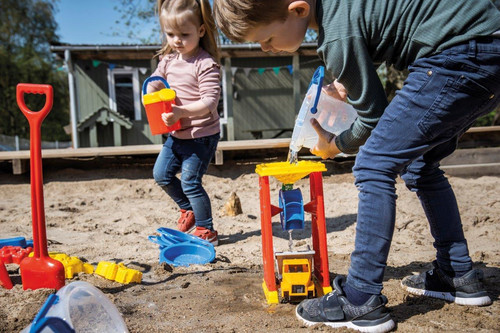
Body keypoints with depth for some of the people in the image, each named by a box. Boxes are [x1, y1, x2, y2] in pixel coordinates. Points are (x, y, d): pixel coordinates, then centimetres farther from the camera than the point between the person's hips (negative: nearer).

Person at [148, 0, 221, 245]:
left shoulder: (206, 64, -16)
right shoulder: (168, 61, 7)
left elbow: (210, 101, -23)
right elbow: (154, 83, 14)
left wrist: (182, 111, -36)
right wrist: (152, 91, -10)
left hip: (202, 135, -8)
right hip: (177, 133, 8)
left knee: (190, 182, -6)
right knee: (161, 174, 11)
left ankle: (206, 231, 12)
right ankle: (188, 209, 34)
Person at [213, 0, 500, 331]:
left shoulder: (338, 33, -21)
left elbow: (374, 116, -10)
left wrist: (337, 145, 9)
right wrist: (351, 79, 13)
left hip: (461, 53, -11)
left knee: (374, 165, -12)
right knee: (419, 164, 18)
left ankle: (362, 302, -6)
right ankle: (460, 277, 27)